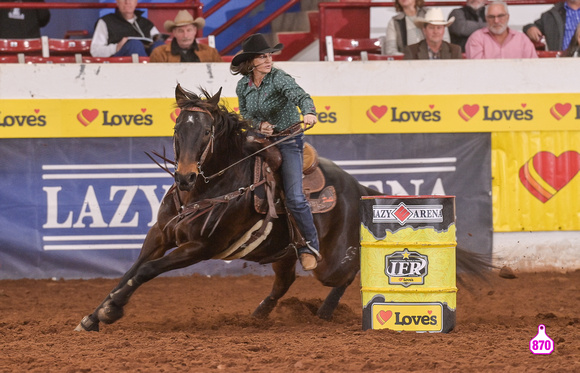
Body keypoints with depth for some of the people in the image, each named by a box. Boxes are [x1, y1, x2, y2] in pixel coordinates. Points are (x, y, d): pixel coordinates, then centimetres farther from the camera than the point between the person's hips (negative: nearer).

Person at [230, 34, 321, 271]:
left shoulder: (278, 78, -18)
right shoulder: (244, 85, -1)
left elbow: (300, 95, -35)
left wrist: (309, 112, -57)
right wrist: (259, 124, -10)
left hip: (289, 141, -6)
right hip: (262, 142, 6)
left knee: (294, 198, -14)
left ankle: (311, 246, -1)